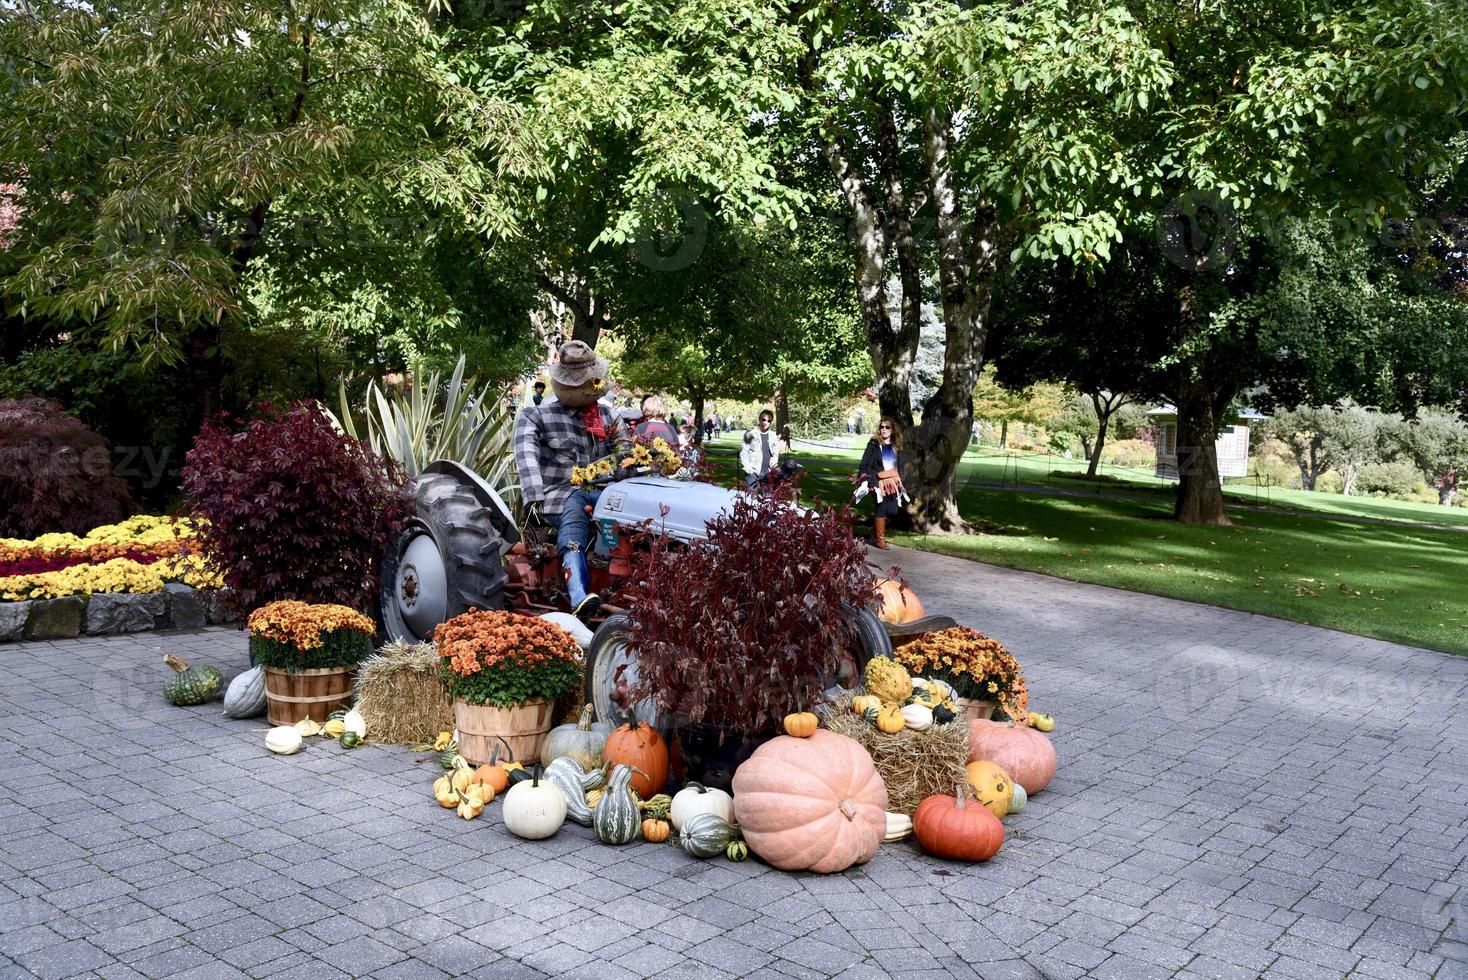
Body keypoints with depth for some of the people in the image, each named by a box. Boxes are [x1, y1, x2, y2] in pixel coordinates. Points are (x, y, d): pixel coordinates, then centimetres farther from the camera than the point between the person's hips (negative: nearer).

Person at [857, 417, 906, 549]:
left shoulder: (896, 446, 12)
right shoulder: (874, 444, -2)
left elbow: (900, 466, 17)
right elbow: (864, 464, -6)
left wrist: (900, 483, 11)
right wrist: (868, 480, -15)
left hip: (893, 482, 4)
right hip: (880, 482, -4)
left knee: (893, 511, -1)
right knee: (882, 509, -6)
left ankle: (880, 529, 26)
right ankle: (880, 539, 5)